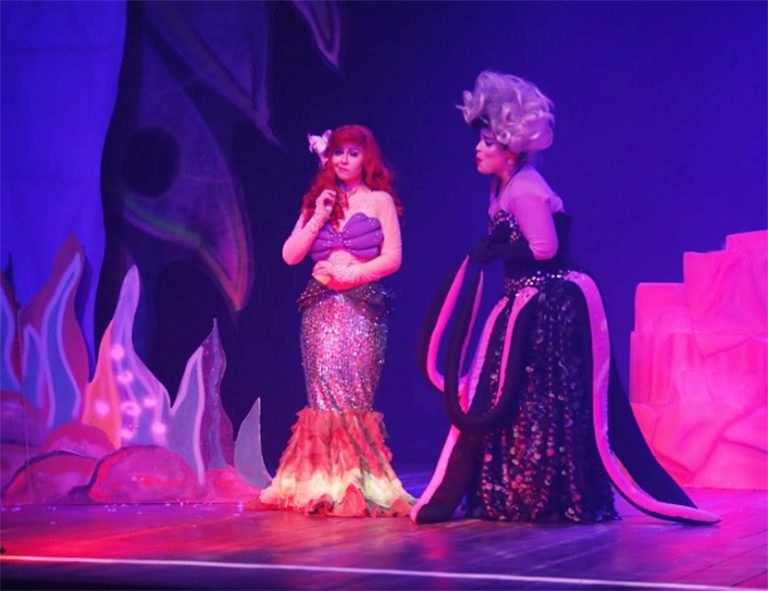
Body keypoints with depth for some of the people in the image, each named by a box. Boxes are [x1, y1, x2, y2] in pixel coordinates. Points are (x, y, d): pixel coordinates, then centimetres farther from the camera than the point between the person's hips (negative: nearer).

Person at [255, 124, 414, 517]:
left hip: (362, 305, -3)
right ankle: (324, 480, -3)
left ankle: (358, 481, -3)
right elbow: (290, 256, 7)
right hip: (320, 306, 3)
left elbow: (393, 257, -4)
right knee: (324, 390, -3)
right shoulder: (317, 201, 16)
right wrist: (318, 218, -2)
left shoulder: (380, 200, 5)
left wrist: (347, 274, -11)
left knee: (353, 390, -8)